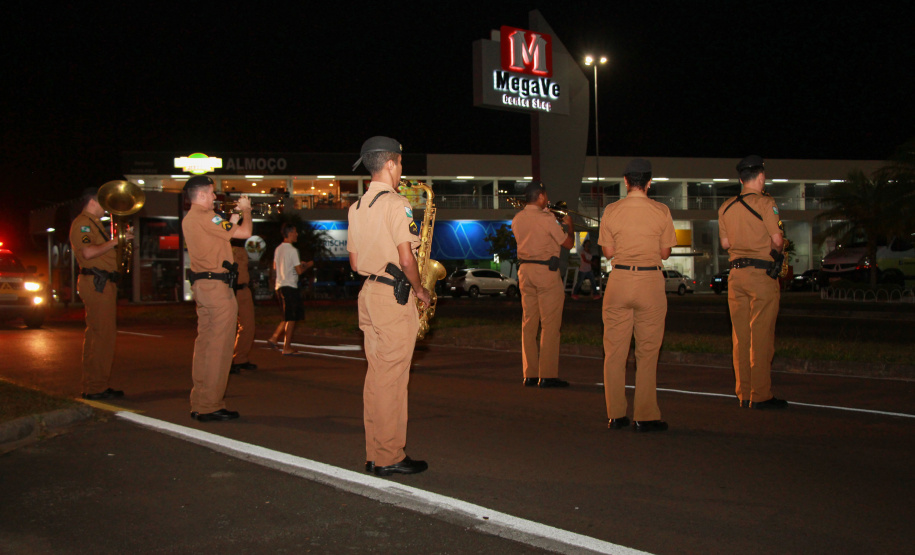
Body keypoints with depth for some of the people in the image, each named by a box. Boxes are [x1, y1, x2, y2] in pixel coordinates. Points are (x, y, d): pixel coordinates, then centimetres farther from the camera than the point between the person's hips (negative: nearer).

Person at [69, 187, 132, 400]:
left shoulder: (94, 224, 25)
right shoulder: (82, 223, -8)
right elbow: (88, 252, -23)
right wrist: (115, 241, -16)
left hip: (104, 284, 11)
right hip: (96, 284, -11)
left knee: (98, 335, 13)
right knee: (101, 335, -11)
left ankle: (96, 385, 19)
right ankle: (95, 388, -9)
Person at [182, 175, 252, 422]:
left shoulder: (188, 219, 16)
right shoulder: (206, 217, -14)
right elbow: (244, 233, -14)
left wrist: (232, 219, 19)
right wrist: (246, 210, 2)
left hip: (200, 286, 10)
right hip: (217, 285, -10)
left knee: (204, 342, 13)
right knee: (219, 347, -5)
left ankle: (198, 403, 17)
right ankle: (210, 406, -3)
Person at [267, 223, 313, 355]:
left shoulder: (278, 249, 12)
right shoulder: (292, 250, -12)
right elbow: (299, 271, -14)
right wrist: (308, 265, 7)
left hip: (280, 286, 8)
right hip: (290, 286, -8)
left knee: (288, 317, 18)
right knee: (291, 318, -2)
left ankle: (274, 337, 11)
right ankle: (287, 347, -1)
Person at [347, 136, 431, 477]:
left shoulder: (356, 207, 13)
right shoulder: (396, 204, -13)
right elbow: (407, 259, -18)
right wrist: (420, 289, -4)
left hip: (368, 293, 9)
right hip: (394, 296, -8)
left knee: (377, 376, 13)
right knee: (392, 378, -3)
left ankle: (375, 454, 19)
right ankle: (390, 458, 4)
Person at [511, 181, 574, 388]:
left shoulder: (517, 219, 8)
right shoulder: (546, 219, -12)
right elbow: (568, 243, -4)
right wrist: (568, 225, 14)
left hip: (525, 269, 7)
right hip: (546, 270, -7)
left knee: (529, 323, 9)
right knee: (550, 324, -2)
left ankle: (530, 374, 11)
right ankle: (547, 375, -2)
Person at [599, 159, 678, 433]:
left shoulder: (611, 211, -1)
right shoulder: (661, 212, -3)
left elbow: (608, 251, 4)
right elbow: (665, 252, 3)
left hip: (619, 280, 1)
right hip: (651, 281, -1)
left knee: (614, 350, 9)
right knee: (647, 351, 5)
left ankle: (616, 415, 14)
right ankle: (645, 416, 6)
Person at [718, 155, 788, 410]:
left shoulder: (726, 207, 9)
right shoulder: (766, 203, -8)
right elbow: (777, 239, -10)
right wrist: (776, 248, 10)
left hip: (736, 273, 6)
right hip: (762, 274, -6)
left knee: (740, 336, 8)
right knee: (761, 336, -2)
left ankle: (744, 394, 13)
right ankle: (760, 395, 0)